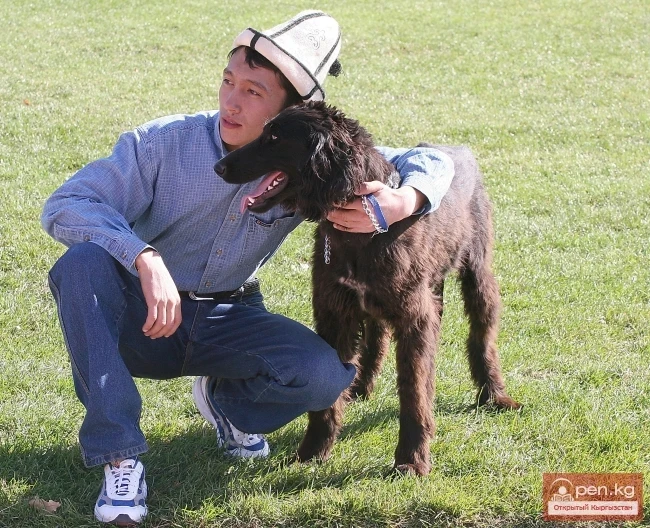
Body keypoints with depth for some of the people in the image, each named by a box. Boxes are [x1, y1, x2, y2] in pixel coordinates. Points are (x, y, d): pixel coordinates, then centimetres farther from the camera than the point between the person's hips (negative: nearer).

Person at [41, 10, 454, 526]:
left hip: (228, 321, 2)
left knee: (325, 375, -26)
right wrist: (147, 260, -40)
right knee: (83, 264, -35)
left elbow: (431, 161, -7)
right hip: (143, 314, -2)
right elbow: (65, 206, -24)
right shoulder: (164, 142, -17)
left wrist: (404, 202, -32)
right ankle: (120, 458, -28)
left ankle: (223, 398, 10)